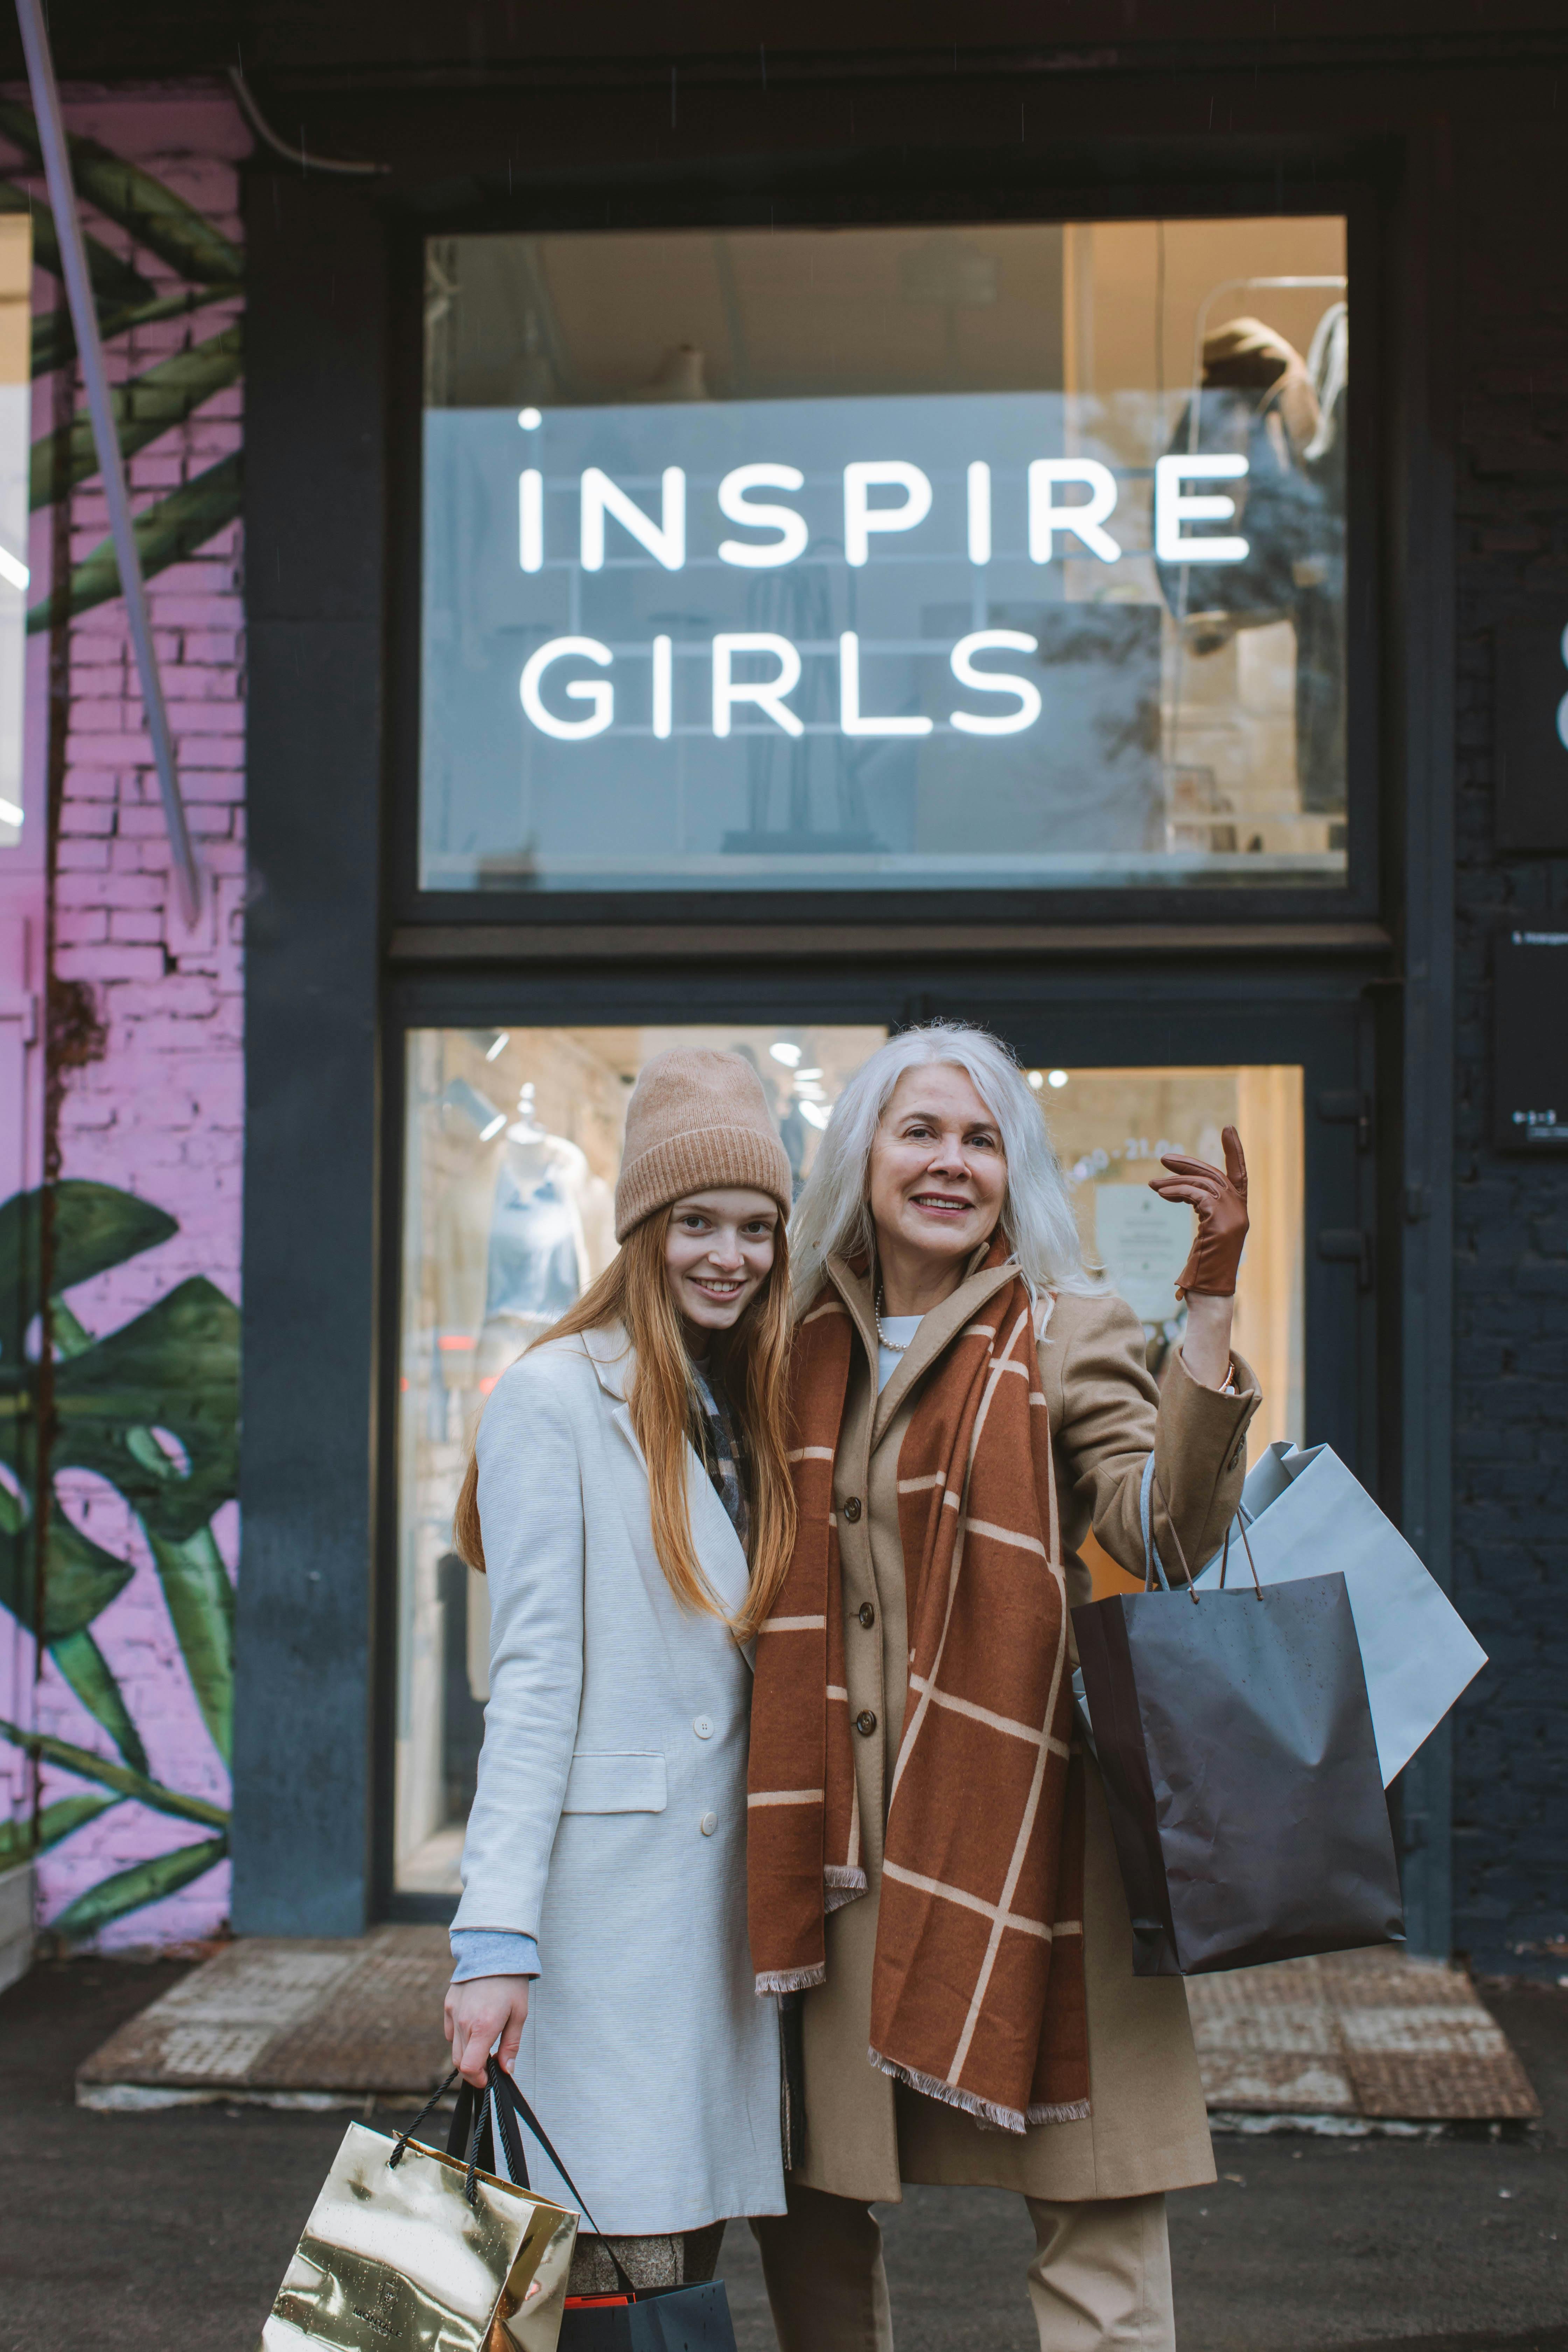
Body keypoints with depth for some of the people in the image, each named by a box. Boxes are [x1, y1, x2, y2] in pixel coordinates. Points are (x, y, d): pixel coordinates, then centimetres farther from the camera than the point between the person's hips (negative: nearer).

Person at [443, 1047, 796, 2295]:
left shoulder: (744, 1414, 16)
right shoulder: (554, 1398, -6)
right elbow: (533, 1676, -11)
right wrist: (494, 1934, -17)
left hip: (720, 1886, 7)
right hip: (604, 1878, -7)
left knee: (693, 2246, 8)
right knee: (626, 2263, -5)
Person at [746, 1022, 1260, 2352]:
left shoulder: (1068, 1334, -1)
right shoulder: (810, 1346, 12)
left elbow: (1170, 1531, -17)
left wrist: (1209, 1313, -25)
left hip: (1017, 1820, -4)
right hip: (844, 1839, 5)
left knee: (1096, 2219, -3)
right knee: (810, 2203, 13)